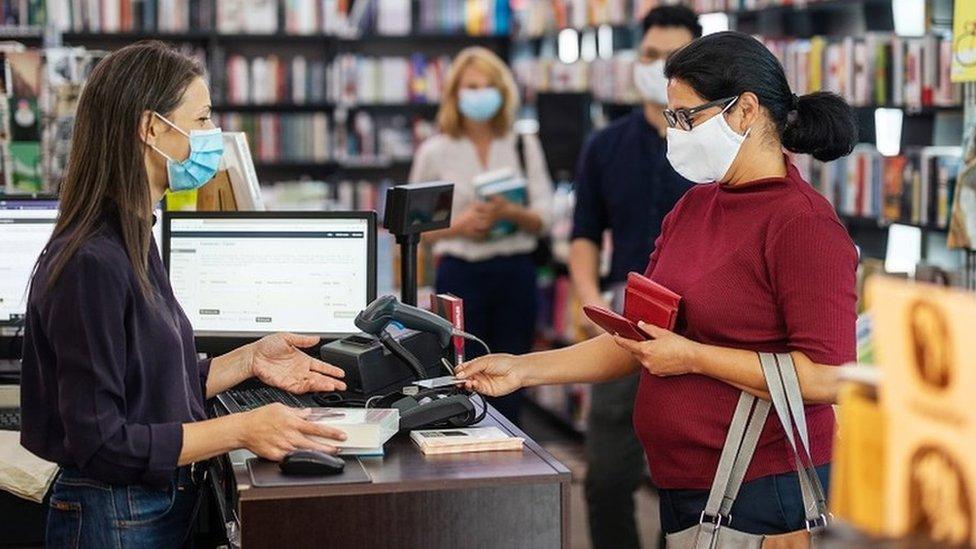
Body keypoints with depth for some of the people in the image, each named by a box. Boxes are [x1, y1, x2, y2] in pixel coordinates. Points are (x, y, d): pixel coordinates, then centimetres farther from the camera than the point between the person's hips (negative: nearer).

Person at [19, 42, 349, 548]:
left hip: (163, 506, 9)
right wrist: (240, 430, -23)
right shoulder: (92, 264, -22)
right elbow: (100, 443, -23)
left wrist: (248, 361, 3)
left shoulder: (133, 244, 7)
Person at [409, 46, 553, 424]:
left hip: (516, 270, 2)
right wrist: (458, 225, -15)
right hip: (461, 273, -2)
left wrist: (512, 212, -18)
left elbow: (543, 219, 3)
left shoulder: (525, 146, 7)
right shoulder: (435, 152, 3)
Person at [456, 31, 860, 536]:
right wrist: (524, 370, 6)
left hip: (764, 495, -8)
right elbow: (638, 342, 13)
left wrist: (692, 357, -18)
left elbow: (826, 377, -23)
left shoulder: (803, 223, -15)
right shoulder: (692, 207, 10)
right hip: (682, 489, 8)